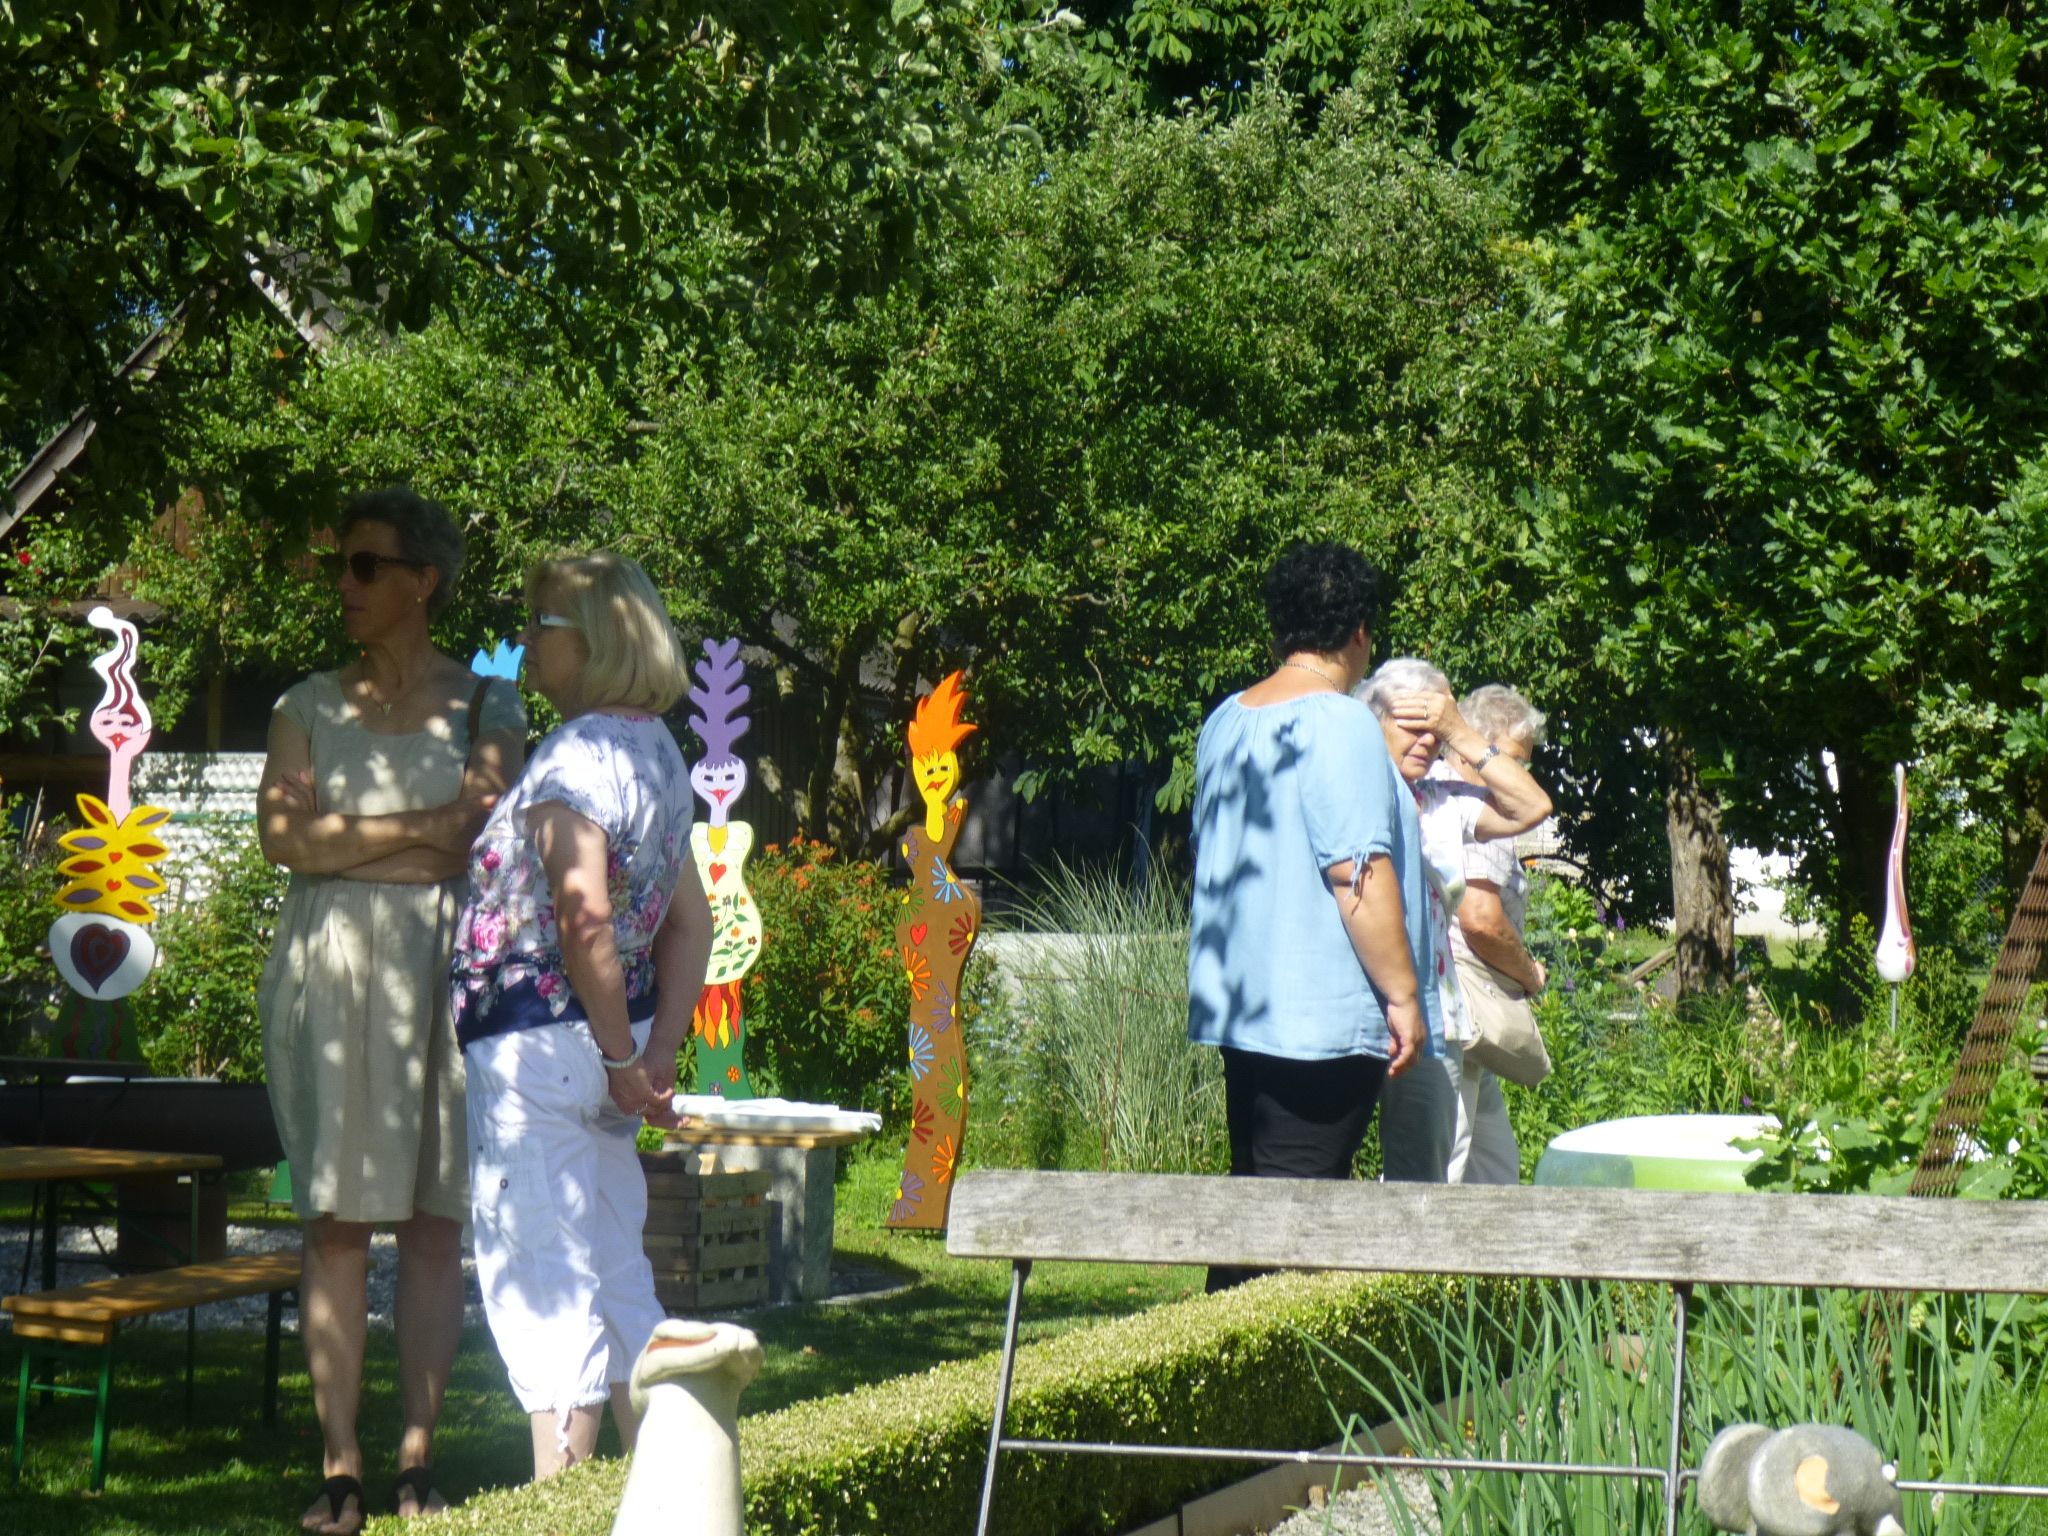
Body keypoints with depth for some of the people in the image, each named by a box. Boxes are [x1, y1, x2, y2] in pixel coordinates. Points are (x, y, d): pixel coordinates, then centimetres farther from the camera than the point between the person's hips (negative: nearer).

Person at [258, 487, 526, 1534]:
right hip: (331, 969, 1)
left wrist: (349, 840, -6)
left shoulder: (486, 705, 9)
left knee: (434, 1221, -1)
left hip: (444, 967, 0)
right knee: (335, 1222, -4)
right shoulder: (310, 707, 12)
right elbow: (283, 835, -2)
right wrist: (418, 830, -6)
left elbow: (475, 842, -1)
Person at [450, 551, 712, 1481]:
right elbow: (690, 923, 14)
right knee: (615, 1278, 16)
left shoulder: (577, 755, -17)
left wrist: (622, 1057, -19)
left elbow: (584, 917, -26)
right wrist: (658, 1048, 9)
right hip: (600, 1044, 10)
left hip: (537, 1046, -10)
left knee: (542, 1281, -5)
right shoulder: (657, 751, 12)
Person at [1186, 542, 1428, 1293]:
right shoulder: (1338, 723, -14)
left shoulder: (1224, 722, 12)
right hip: (1325, 1016, -8)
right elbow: (1359, 873, -19)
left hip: (1240, 1006, 8)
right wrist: (1402, 995, -14)